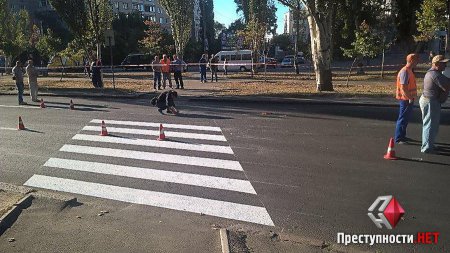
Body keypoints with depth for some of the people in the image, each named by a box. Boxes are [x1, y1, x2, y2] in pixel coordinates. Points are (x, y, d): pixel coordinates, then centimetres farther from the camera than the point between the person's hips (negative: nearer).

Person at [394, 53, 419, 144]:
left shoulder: (409, 71, 13)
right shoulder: (405, 71, -19)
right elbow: (403, 87, -25)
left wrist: (411, 97, 17)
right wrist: (410, 98, -22)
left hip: (409, 98, 10)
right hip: (405, 99, -10)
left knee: (406, 118, 17)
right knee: (403, 118, -4)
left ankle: (402, 136, 27)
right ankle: (398, 139, 2)